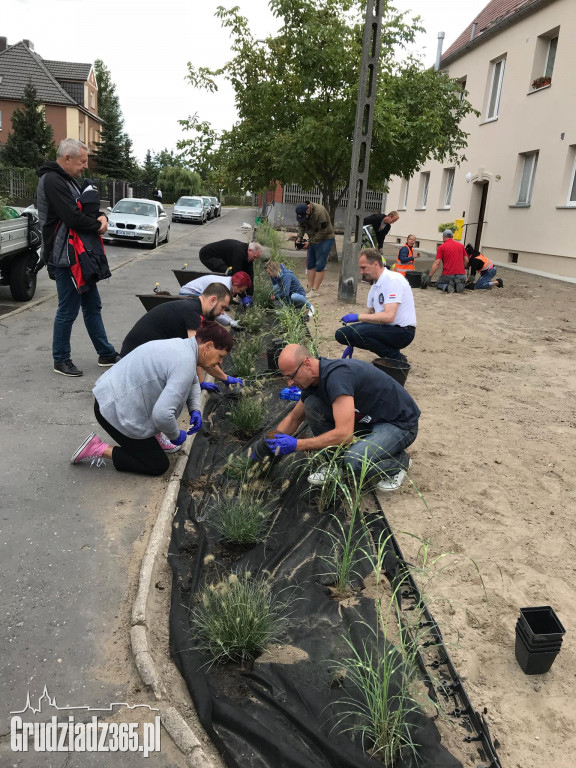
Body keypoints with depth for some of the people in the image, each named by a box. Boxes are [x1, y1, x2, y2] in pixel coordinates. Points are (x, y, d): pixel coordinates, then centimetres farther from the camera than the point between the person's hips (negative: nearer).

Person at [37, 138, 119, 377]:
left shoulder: (71, 179, 15)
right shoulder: (52, 181, -16)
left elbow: (88, 207, 17)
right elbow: (73, 217, -25)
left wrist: (102, 217, -7)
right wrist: (98, 225, -8)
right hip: (64, 257, -10)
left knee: (92, 305, 14)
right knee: (68, 310, -2)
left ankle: (106, 354, 24)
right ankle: (61, 360, 12)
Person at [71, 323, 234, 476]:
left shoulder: (181, 345, 5)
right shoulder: (185, 364, -25)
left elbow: (193, 382, 26)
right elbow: (162, 414, -32)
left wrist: (195, 410, 10)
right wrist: (175, 435, -12)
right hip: (115, 411, -9)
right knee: (158, 466, 1)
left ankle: (152, 439, 23)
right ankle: (100, 449, 2)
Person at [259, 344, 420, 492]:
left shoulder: (337, 375, -31)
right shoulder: (313, 379, -3)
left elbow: (345, 434, -37)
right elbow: (294, 417, 14)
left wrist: (296, 444, -29)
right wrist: (270, 442, 3)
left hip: (400, 424, -8)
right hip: (367, 418, 8)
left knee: (354, 461, -34)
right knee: (312, 404, -9)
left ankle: (399, 462, -2)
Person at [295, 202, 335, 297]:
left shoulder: (319, 212, -28)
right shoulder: (302, 213, -5)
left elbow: (323, 232, -24)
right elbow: (301, 226, 8)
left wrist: (310, 242, -21)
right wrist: (299, 237, -10)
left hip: (325, 238, -8)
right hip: (313, 239, 8)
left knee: (320, 265, -9)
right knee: (310, 264, 8)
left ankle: (315, 290, -8)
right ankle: (310, 287, 13)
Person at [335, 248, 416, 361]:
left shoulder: (393, 280, -17)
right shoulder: (375, 286, 13)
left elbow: (389, 316, -27)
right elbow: (370, 314, 19)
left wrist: (358, 317, -21)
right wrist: (351, 344, 15)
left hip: (402, 331, -9)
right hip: (385, 327, 9)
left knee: (359, 331, -31)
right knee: (342, 334, -3)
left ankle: (396, 358, -9)